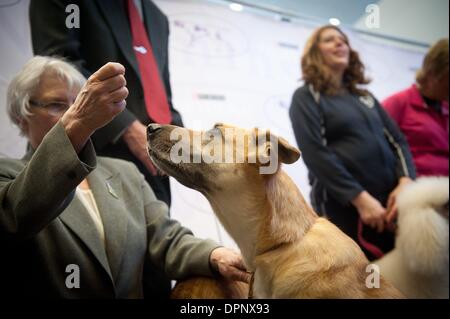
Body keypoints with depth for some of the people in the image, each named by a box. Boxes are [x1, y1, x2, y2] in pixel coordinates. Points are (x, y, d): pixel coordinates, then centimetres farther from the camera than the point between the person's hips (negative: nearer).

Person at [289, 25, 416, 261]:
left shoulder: (365, 96, 19)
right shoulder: (306, 97, 1)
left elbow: (397, 140, 13)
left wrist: (405, 181, -6)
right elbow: (315, 154, -12)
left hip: (390, 203, 6)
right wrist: (360, 197, -17)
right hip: (343, 207, -5)